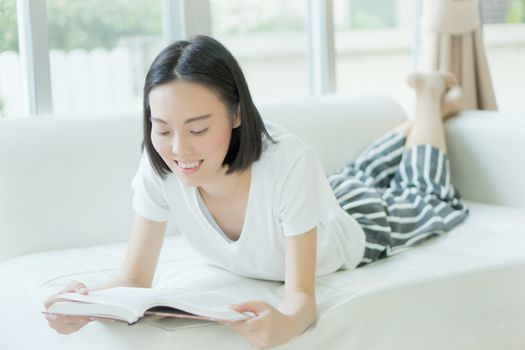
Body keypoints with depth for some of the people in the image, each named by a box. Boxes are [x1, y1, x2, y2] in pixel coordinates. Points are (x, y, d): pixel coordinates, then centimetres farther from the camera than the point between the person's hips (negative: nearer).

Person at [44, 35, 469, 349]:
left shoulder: (288, 161, -49)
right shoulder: (158, 167, -37)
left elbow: (302, 295, -46)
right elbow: (135, 280, -33)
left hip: (356, 225, -3)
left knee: (431, 200, 31)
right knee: (361, 176, 38)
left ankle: (431, 92, 50)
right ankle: (421, 111, 60)